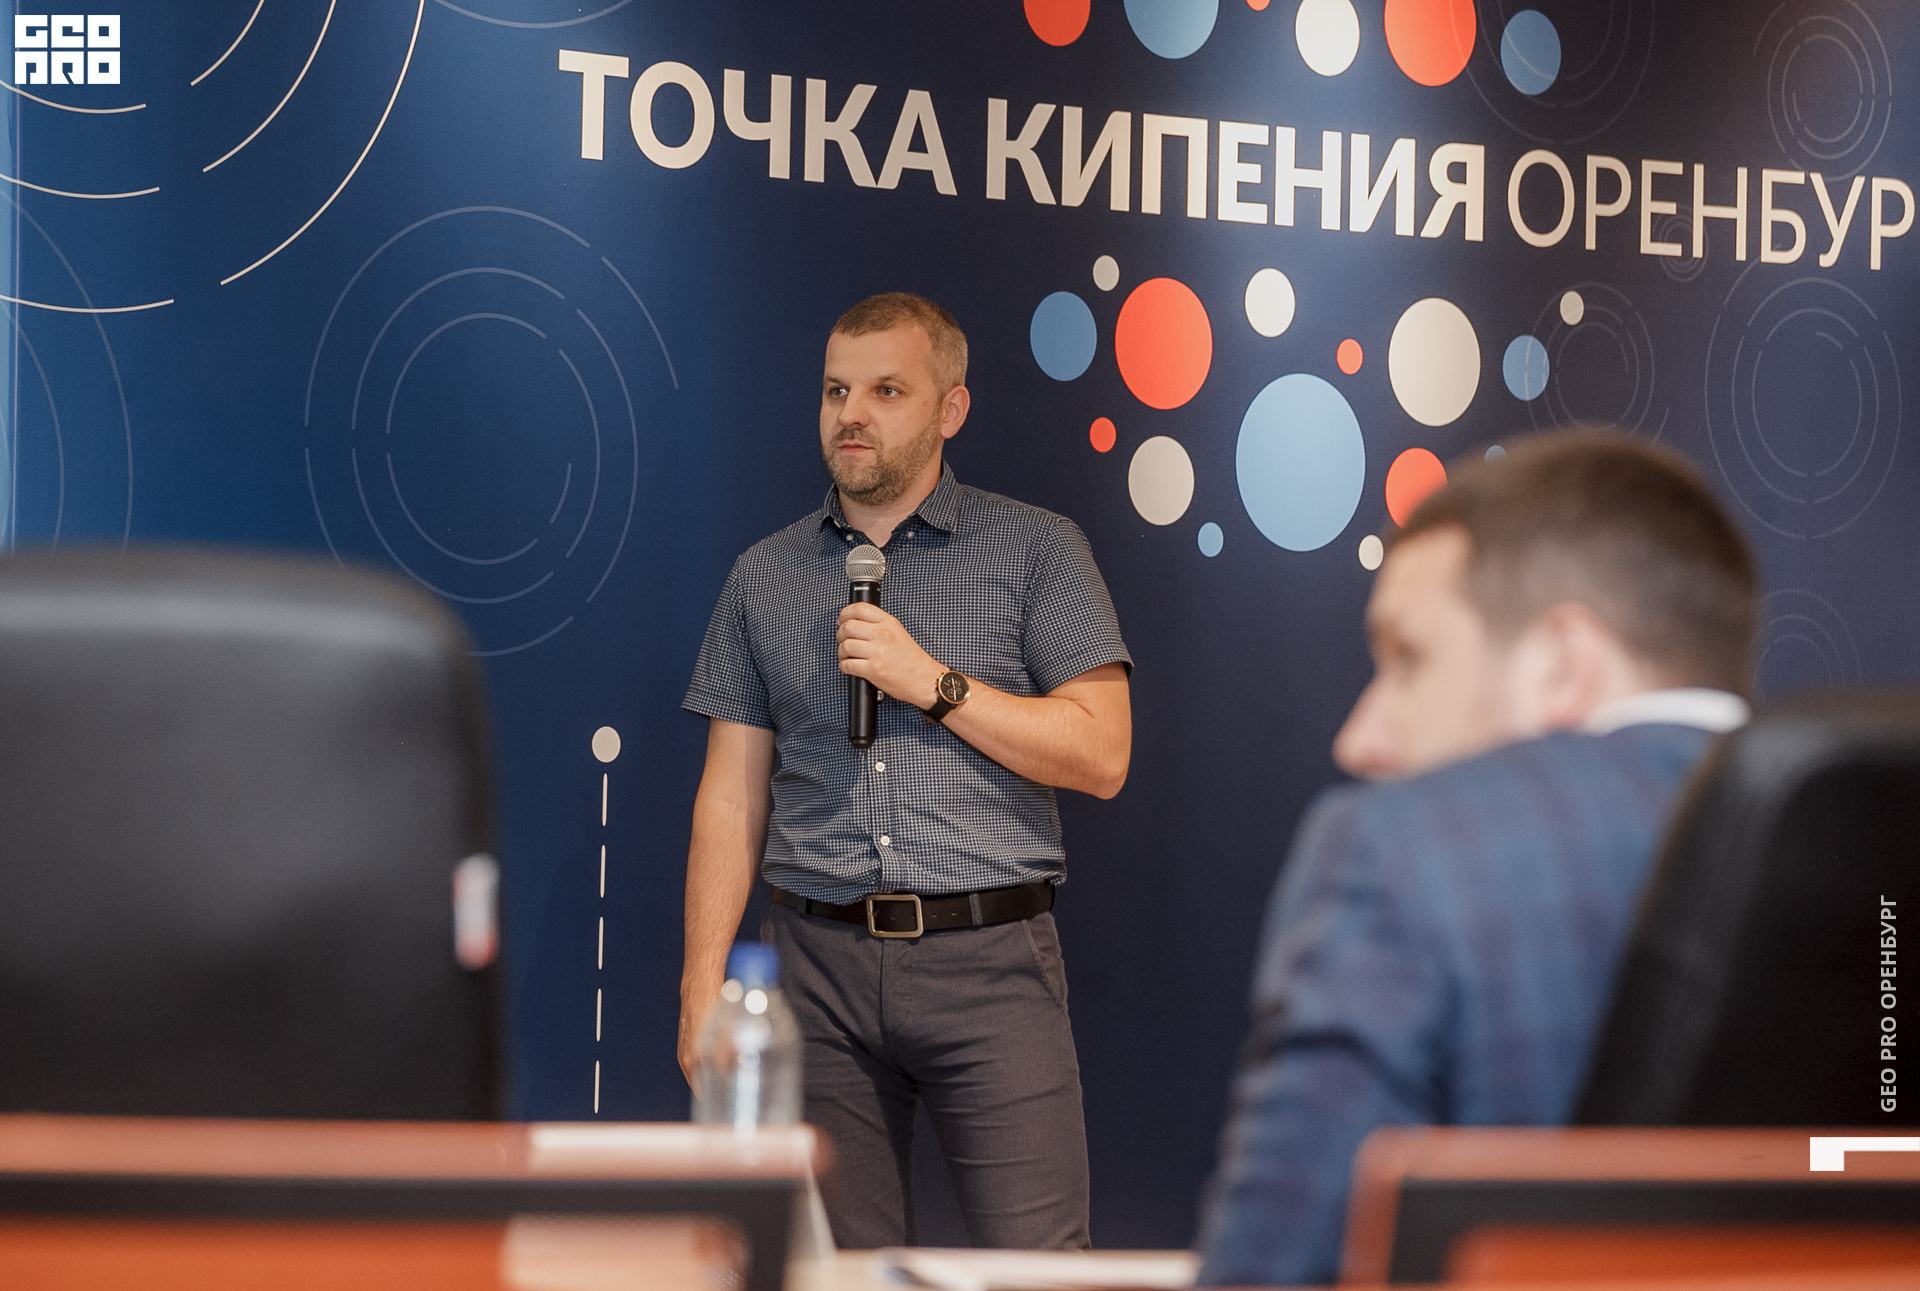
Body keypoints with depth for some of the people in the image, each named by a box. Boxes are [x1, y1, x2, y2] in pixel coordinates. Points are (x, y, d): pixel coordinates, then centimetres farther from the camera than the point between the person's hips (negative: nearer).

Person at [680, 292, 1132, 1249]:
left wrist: (933, 681, -10)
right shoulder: (764, 578, 14)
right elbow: (731, 798, 11)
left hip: (987, 961, -2)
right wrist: (703, 988, 2)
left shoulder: (1037, 551, 5)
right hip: (820, 961, 3)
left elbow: (1099, 756, -3)